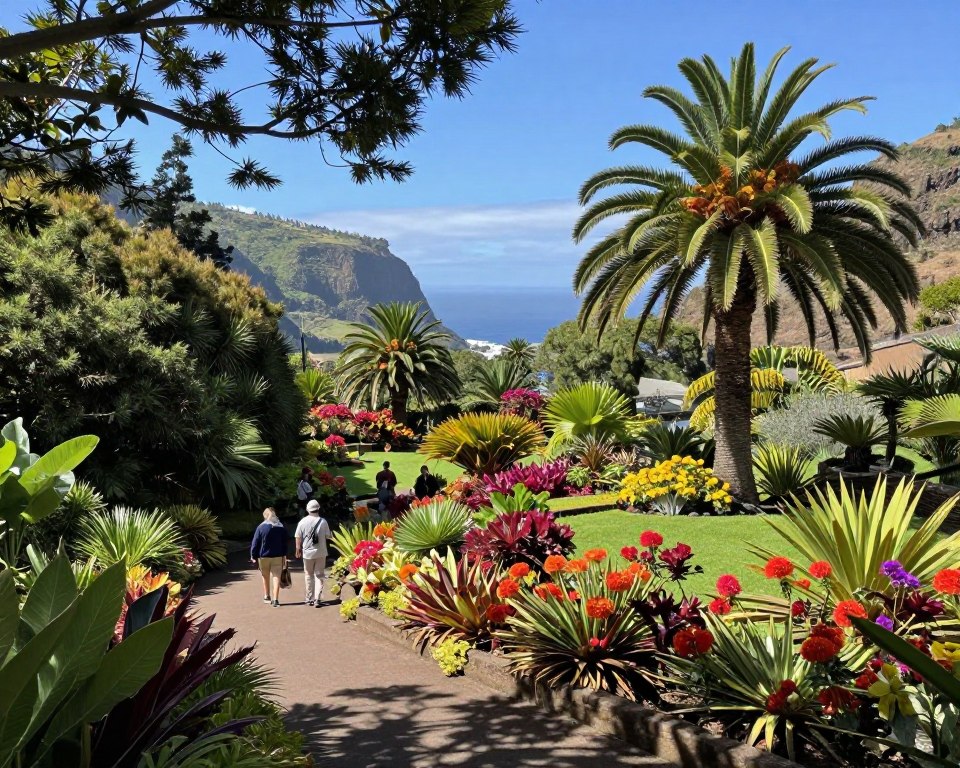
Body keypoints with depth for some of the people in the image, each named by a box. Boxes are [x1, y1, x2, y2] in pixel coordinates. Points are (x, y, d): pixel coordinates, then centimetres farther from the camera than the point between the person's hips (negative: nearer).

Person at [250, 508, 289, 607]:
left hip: (263, 556, -1)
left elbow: (255, 543, -7)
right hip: (278, 556, 1)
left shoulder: (261, 527, -9)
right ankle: (275, 599, -11)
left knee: (265, 576, 17)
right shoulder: (281, 527, 2)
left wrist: (253, 556, 1)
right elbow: (285, 543, 9)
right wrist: (284, 555, 17)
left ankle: (267, 596, 27)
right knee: (276, 577, -1)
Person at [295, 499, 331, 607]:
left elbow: (298, 538, -3)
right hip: (321, 552, -1)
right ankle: (317, 599, -4)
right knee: (319, 575, 6)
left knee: (308, 575, 14)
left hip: (307, 553, 1)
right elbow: (328, 536, -1)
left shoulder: (302, 522, -5)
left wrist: (298, 550, 8)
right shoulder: (323, 522, -7)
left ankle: (309, 599, 18)